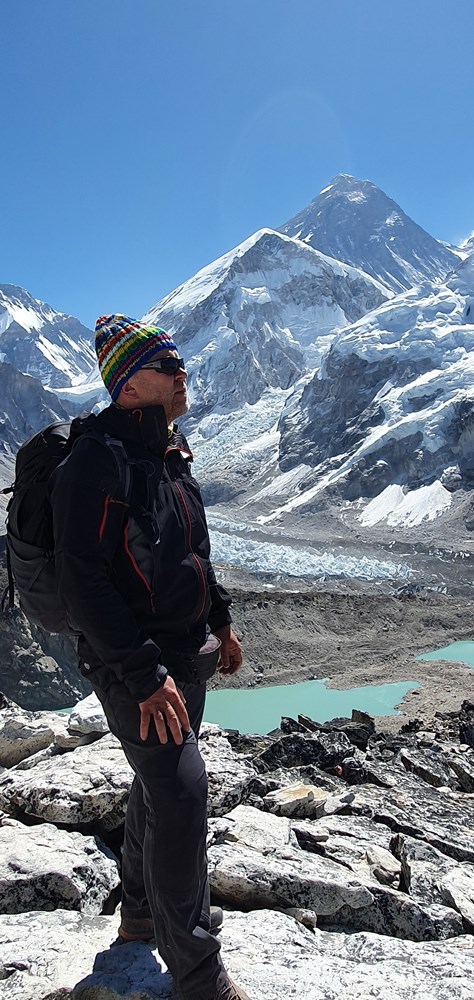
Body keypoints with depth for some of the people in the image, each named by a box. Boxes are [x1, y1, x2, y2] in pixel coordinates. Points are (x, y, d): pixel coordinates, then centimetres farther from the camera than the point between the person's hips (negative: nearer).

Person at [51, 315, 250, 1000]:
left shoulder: (169, 454, 9)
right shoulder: (97, 460, -20)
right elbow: (84, 585, -24)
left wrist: (220, 620, 19)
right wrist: (145, 675, -25)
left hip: (186, 654, 9)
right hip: (133, 665, -9)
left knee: (159, 782, 21)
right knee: (181, 795, -7)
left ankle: (140, 912, 43)